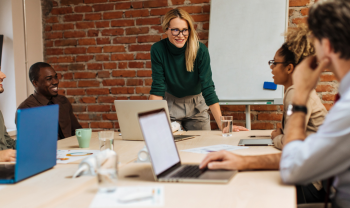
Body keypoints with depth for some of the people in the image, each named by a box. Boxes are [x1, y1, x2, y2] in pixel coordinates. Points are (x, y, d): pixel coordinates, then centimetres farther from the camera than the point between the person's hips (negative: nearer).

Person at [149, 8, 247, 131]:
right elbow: (157, 89, -20)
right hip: (170, 104, 0)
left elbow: (208, 88, -24)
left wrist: (222, 125, -31)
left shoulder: (200, 50, -23)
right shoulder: (158, 50, -21)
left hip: (196, 105, 0)